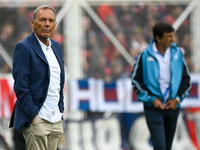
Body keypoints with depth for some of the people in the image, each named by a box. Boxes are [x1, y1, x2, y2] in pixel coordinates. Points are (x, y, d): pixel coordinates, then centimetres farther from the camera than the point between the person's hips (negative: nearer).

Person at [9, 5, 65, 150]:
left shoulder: (56, 47, 16)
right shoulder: (23, 47, -7)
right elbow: (21, 86, -12)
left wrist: (61, 109, 15)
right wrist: (33, 115, -15)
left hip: (56, 120, 7)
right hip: (36, 119, -7)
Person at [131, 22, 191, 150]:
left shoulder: (177, 54, 3)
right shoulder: (145, 56, -6)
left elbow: (186, 79, 10)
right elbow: (136, 81, -2)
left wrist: (177, 98, -3)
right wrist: (151, 99, -10)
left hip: (173, 106, 4)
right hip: (153, 107, -4)